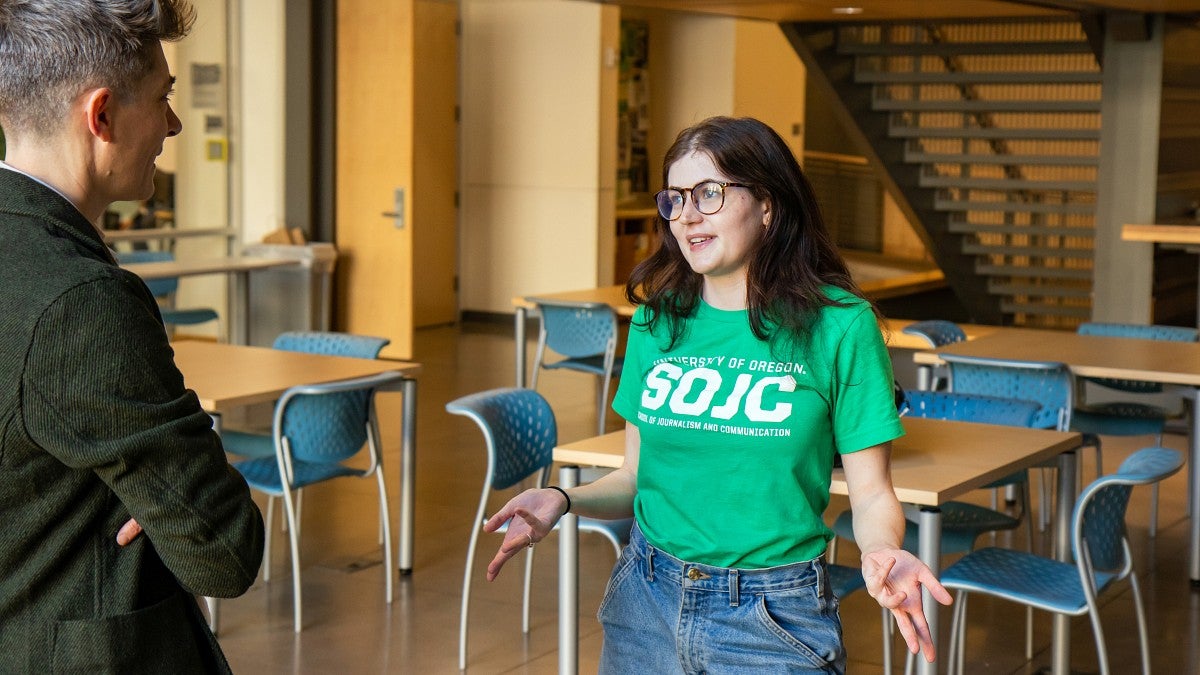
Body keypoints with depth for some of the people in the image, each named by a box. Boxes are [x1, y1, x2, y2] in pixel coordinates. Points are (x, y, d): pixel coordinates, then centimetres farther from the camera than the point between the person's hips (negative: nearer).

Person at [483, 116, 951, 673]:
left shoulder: (839, 325, -9)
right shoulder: (657, 320, 2)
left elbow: (871, 493, -7)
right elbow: (636, 475, 9)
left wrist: (882, 552, -28)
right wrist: (564, 500, -11)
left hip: (773, 620, -3)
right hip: (645, 601, 4)